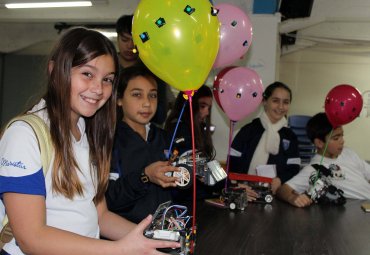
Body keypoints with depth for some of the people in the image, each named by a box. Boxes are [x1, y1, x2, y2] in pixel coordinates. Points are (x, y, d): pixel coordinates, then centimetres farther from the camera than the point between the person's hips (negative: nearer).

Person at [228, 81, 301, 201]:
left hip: (274, 197, 2)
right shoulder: (248, 130, 4)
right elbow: (232, 164, -1)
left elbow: (293, 169, 7)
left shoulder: (290, 137, 12)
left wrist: (280, 180, -14)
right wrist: (237, 185, -19)